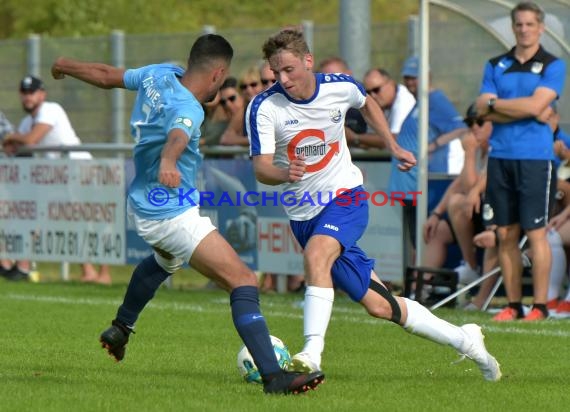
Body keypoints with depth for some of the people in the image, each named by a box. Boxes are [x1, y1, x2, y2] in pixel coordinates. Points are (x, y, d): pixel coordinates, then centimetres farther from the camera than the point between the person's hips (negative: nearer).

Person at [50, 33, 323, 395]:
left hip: (143, 205, 10)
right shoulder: (189, 108, -25)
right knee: (243, 282, -19)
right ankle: (273, 376, -30)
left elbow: (107, 75, 16)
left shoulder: (159, 75, 0)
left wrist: (66, 65, 35)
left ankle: (121, 329, 58)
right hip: (175, 215, -10)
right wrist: (168, 162, -70)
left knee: (166, 260, 42)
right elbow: (177, 136, -48)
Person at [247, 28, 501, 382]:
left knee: (315, 255, -34)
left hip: (346, 197, -1)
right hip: (303, 214, 1)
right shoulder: (265, 107, -14)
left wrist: (394, 147, 20)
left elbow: (367, 104, 18)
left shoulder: (340, 87, -7)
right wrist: (285, 174, -43)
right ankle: (465, 339, 17)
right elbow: (261, 168, -21)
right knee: (379, 305, 1)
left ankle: (312, 353, -38)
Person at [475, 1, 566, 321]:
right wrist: (528, 112, -9)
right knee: (506, 234, 5)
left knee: (536, 233, -5)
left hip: (535, 157, -4)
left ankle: (540, 306, -1)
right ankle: (513, 305, 10)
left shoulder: (553, 66, 1)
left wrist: (494, 103, -2)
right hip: (500, 156, 4)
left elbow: (536, 104, -12)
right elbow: (484, 111, 1)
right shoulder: (496, 66, 13)